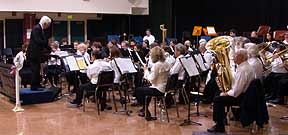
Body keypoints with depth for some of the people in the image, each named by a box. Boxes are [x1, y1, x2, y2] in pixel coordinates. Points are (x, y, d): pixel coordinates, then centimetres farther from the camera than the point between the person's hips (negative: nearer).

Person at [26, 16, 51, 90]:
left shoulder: (40, 29, 14)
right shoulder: (36, 28, -17)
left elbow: (43, 41, 17)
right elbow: (38, 41, -25)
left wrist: (50, 49, 10)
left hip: (37, 53, 10)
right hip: (33, 53, -10)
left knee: (37, 69, 15)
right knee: (35, 70, -6)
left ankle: (37, 84, 23)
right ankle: (34, 86, 0)